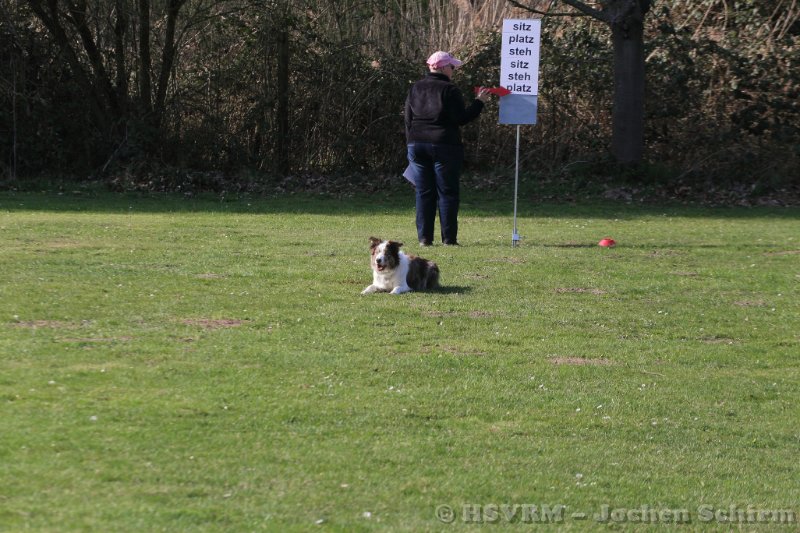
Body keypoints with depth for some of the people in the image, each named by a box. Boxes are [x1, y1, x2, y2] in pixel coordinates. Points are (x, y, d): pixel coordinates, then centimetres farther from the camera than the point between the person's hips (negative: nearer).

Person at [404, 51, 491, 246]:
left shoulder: (415, 89, 9)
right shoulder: (449, 90, -10)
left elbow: (408, 120, 12)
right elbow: (461, 118, -11)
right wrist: (479, 102, -1)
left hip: (417, 144, 5)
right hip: (444, 146, -5)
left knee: (424, 193, 7)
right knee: (447, 193, 0)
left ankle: (424, 237, 4)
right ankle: (449, 238, -2)